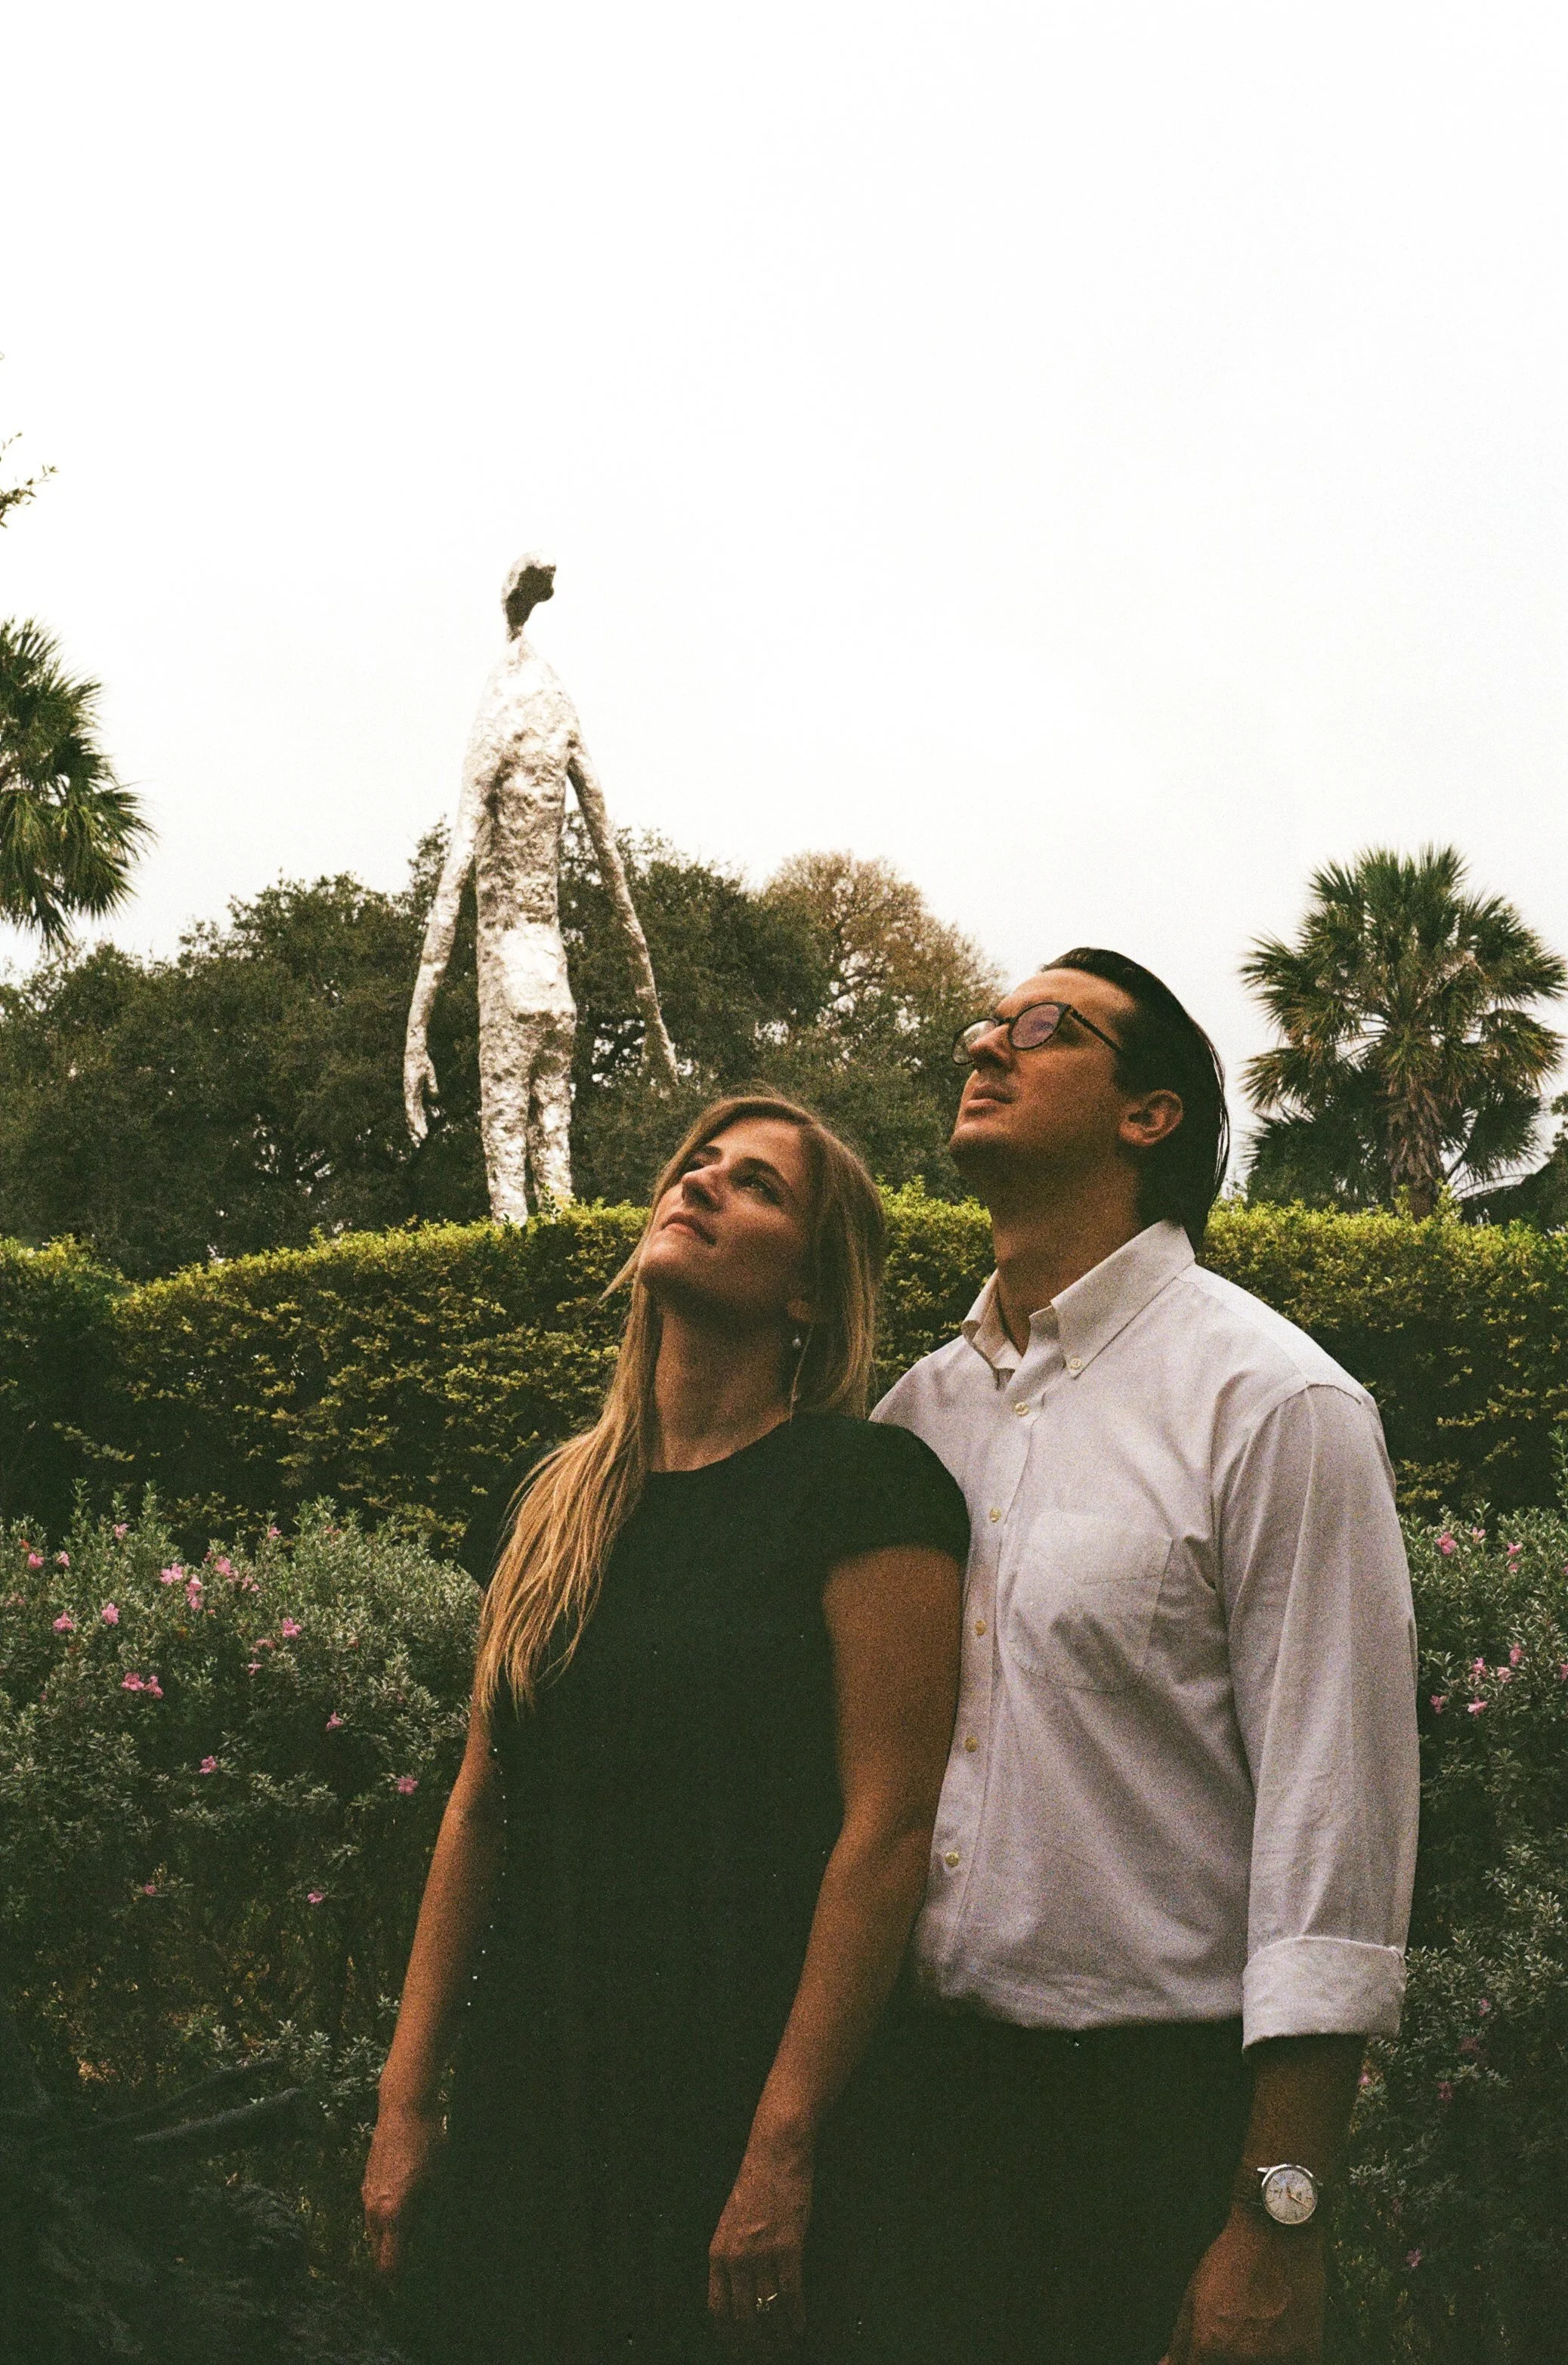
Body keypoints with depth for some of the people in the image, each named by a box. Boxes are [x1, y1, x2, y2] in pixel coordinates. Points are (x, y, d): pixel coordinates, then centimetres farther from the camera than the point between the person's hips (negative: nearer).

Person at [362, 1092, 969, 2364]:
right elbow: (482, 1803, 11)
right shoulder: (563, 1502, 10)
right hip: (528, 2101, 6)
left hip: (734, 2107, -6)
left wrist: (782, 2151, -18)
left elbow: (888, 1828, -15)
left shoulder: (865, 1486, -10)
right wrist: (406, 2101, 8)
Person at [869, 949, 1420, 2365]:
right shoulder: (918, 1408, 9)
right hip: (928, 2083, 5)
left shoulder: (1275, 1404, -9)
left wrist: (1278, 2227, -16)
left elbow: (1334, 1828, -13)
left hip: (1168, 2102, -5)